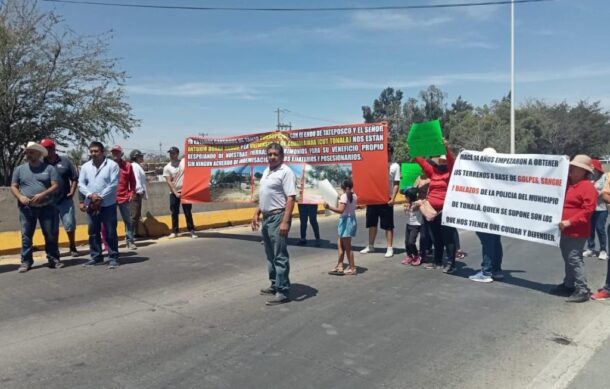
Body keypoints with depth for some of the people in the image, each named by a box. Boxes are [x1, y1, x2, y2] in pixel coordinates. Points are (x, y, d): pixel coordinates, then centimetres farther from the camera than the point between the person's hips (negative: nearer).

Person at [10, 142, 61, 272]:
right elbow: (13, 187, 10)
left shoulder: (49, 168, 3)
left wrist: (42, 195, -18)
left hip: (47, 207, -2)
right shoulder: (19, 169, 9)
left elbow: (55, 186, -3)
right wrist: (20, 197, -10)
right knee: (26, 236, 3)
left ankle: (53, 259, 11)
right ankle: (26, 261, 10)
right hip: (27, 208, 2)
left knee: (51, 235, 2)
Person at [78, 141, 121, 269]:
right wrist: (90, 195, -14)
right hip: (91, 205, 5)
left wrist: (100, 197, -16)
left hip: (108, 205, -5)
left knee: (110, 233, -1)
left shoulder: (112, 165, -5)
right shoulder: (85, 166, 9)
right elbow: (81, 184, 4)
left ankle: (113, 258, 6)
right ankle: (96, 257, 22)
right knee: (93, 233, 11)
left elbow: (114, 184, -12)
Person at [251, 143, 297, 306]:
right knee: (270, 255, 17)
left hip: (278, 217, -9)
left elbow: (291, 198, -20)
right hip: (266, 217, 9)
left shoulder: (286, 172, -13)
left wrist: (285, 221, -26)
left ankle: (283, 292, -1)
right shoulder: (266, 171, 15)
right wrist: (257, 214, 18)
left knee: (280, 256, -6)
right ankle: (275, 285, 28)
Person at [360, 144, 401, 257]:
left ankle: (390, 248, 6)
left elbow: (396, 184, -2)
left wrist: (393, 198, -13)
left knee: (388, 225, 1)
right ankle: (370, 246, 23)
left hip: (386, 199, -4)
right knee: (372, 223, 12)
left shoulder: (395, 166, 0)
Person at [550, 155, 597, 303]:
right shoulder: (568, 183, 13)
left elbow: (588, 210, -21)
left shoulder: (588, 187, -14)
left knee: (574, 259, -9)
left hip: (577, 231, -9)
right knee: (568, 259, 16)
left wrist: (569, 222, -25)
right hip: (566, 229, 9)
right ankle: (568, 285, 27)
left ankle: (582, 290, -3)